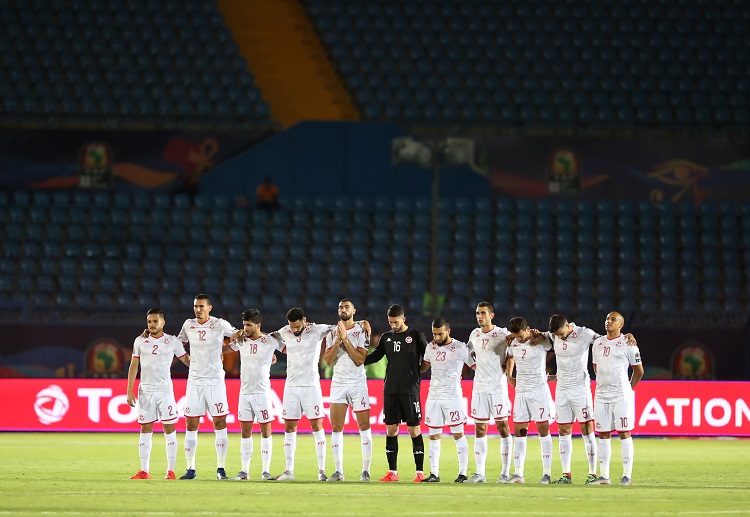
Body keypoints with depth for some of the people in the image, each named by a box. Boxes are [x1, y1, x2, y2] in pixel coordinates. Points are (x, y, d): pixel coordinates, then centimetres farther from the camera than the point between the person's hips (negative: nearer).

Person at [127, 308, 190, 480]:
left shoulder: (172, 341, 3)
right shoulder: (140, 341, 7)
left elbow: (187, 359, 9)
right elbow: (133, 366, 9)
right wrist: (129, 391, 4)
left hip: (165, 390, -1)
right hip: (145, 391, 1)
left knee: (169, 429, -3)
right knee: (145, 429, 2)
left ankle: (171, 470, 1)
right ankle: (144, 470, 6)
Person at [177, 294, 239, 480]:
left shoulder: (220, 325, -3)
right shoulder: (188, 325, 7)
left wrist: (224, 350, -1)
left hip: (215, 380, -3)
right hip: (194, 380, 3)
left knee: (220, 423, -3)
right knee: (191, 425, 0)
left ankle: (221, 469, 2)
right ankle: (191, 469, 6)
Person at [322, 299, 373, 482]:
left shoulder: (361, 331, 0)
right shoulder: (332, 332, 11)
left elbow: (360, 359, -10)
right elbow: (328, 360, 2)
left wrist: (345, 338, -13)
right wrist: (338, 340, -10)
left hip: (357, 383, -3)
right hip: (338, 383, 3)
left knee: (364, 426, -4)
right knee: (336, 428, 0)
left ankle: (366, 470, 0)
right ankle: (338, 471, 4)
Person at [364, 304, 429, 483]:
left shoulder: (416, 336, -1)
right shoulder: (386, 337, 10)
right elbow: (375, 356, 20)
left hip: (410, 391, -4)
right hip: (390, 391, 4)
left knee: (414, 429, -3)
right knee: (391, 430, 3)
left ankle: (420, 471, 2)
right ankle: (392, 472, 9)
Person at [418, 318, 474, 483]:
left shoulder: (460, 348, -5)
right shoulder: (430, 347, 11)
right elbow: (423, 367, 26)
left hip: (452, 396, -5)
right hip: (433, 396, 5)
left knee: (458, 434, -4)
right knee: (434, 435, 4)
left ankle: (463, 473, -1)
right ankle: (434, 474, 6)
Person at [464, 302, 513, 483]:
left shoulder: (502, 334, -6)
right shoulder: (474, 334, 12)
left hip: (498, 387, -5)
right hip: (479, 388, 5)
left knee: (503, 427, -3)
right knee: (479, 429, 4)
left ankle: (505, 472, 0)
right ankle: (480, 473, 6)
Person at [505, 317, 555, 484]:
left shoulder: (541, 342, -10)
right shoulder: (513, 344, 6)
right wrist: (509, 376, 16)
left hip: (539, 390, -5)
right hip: (520, 392, 5)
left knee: (543, 430, -4)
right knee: (518, 432, 3)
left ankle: (547, 473, -1)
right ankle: (518, 474, 6)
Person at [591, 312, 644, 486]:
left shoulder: (627, 344, -3)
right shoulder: (598, 343, 13)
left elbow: (639, 370, 4)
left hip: (621, 395, -5)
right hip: (601, 395, 5)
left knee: (624, 433, -4)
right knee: (603, 435, 5)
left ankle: (627, 476, -3)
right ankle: (603, 476, 9)